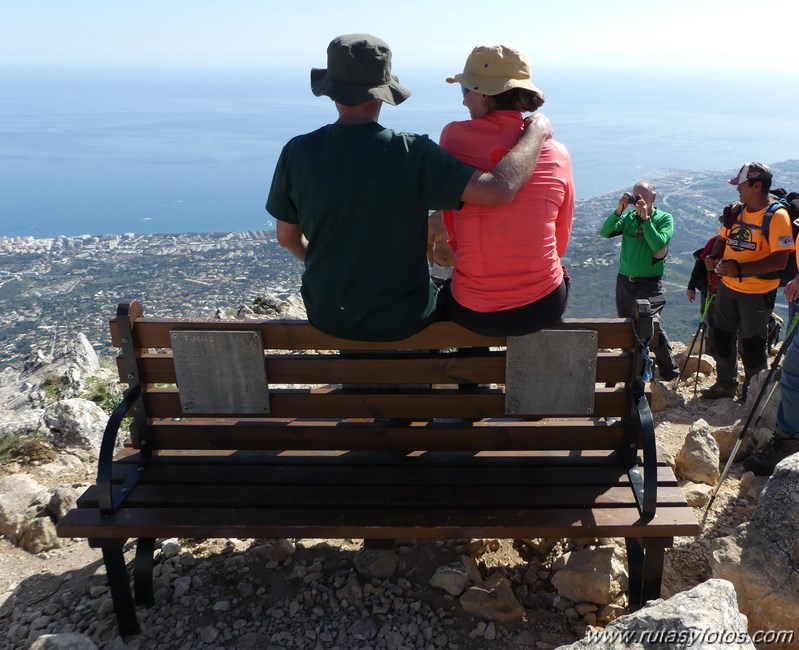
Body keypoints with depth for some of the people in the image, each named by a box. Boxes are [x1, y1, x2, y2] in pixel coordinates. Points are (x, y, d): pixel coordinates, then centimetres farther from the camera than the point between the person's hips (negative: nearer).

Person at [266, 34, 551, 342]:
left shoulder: (296, 152, -14)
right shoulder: (412, 154, -24)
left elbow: (288, 239, -2)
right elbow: (500, 189, -30)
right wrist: (537, 131, -11)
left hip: (327, 318, 3)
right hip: (402, 320, -2)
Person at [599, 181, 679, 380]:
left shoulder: (664, 218, -2)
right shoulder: (629, 217, 6)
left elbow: (658, 245, -18)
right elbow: (605, 232, -6)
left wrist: (645, 218, -20)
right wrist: (619, 211, -16)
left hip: (649, 283, -4)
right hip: (624, 281, 4)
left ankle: (670, 372, 1)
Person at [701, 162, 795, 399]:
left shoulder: (776, 216, -18)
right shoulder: (736, 210, 3)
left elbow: (780, 260, -25)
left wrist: (739, 268, -32)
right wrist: (714, 257, -5)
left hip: (757, 292, -7)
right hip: (728, 286, 7)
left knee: (752, 344, 5)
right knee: (722, 336, 17)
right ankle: (726, 384, 35)